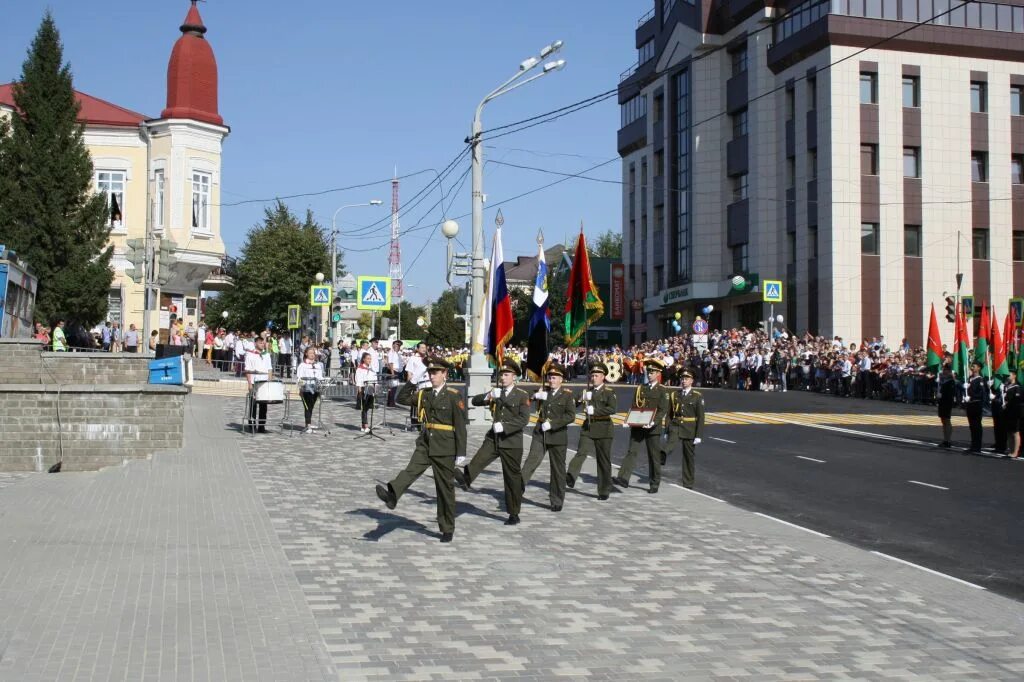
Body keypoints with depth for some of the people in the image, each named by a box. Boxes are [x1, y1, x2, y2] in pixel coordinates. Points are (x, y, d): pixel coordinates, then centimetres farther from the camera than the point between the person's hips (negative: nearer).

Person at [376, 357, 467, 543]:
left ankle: (447, 529, 13)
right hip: (425, 443, 5)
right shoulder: (424, 394, 8)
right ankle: (392, 495, -43)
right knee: (411, 470, -20)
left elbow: (460, 426, -10)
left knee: (445, 487, 4)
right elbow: (402, 399, 10)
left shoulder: (454, 396, -9)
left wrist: (461, 453, -13)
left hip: (444, 448, -5)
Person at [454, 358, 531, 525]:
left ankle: (514, 514, 11)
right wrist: (488, 396, -19)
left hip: (512, 442, -4)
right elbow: (475, 401, 0)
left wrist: (504, 426, -25)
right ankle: (465, 478, -48)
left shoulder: (523, 395, -5)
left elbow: (524, 419, -15)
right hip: (493, 438, 4)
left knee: (512, 478, 3)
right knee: (479, 459, -25)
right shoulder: (495, 392, 10)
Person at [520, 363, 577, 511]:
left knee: (558, 469, 6)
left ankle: (557, 501, 17)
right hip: (540, 434, 2)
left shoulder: (567, 395, -2)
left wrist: (552, 424, -19)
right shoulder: (543, 391, 10)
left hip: (557, 436, -2)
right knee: (532, 460, -15)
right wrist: (536, 396, -11)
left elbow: (571, 416, -12)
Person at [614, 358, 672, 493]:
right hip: (637, 426, 3)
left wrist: (653, 422, -22)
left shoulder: (662, 391, 0)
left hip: (653, 428, -3)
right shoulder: (640, 389, 12)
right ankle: (623, 478, -16)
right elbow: (634, 407, 12)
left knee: (654, 456, 4)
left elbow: (663, 410, -8)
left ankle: (655, 484, 13)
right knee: (631, 451, -8)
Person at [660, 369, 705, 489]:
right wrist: (667, 432, 7)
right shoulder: (675, 394, 6)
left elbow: (701, 417, -5)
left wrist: (699, 436, -10)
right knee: (671, 443, -30)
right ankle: (661, 457, -58)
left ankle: (688, 484, 15)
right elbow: (669, 414, 9)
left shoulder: (697, 396, -2)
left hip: (689, 429, -1)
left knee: (688, 457, 6)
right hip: (676, 426, 2)